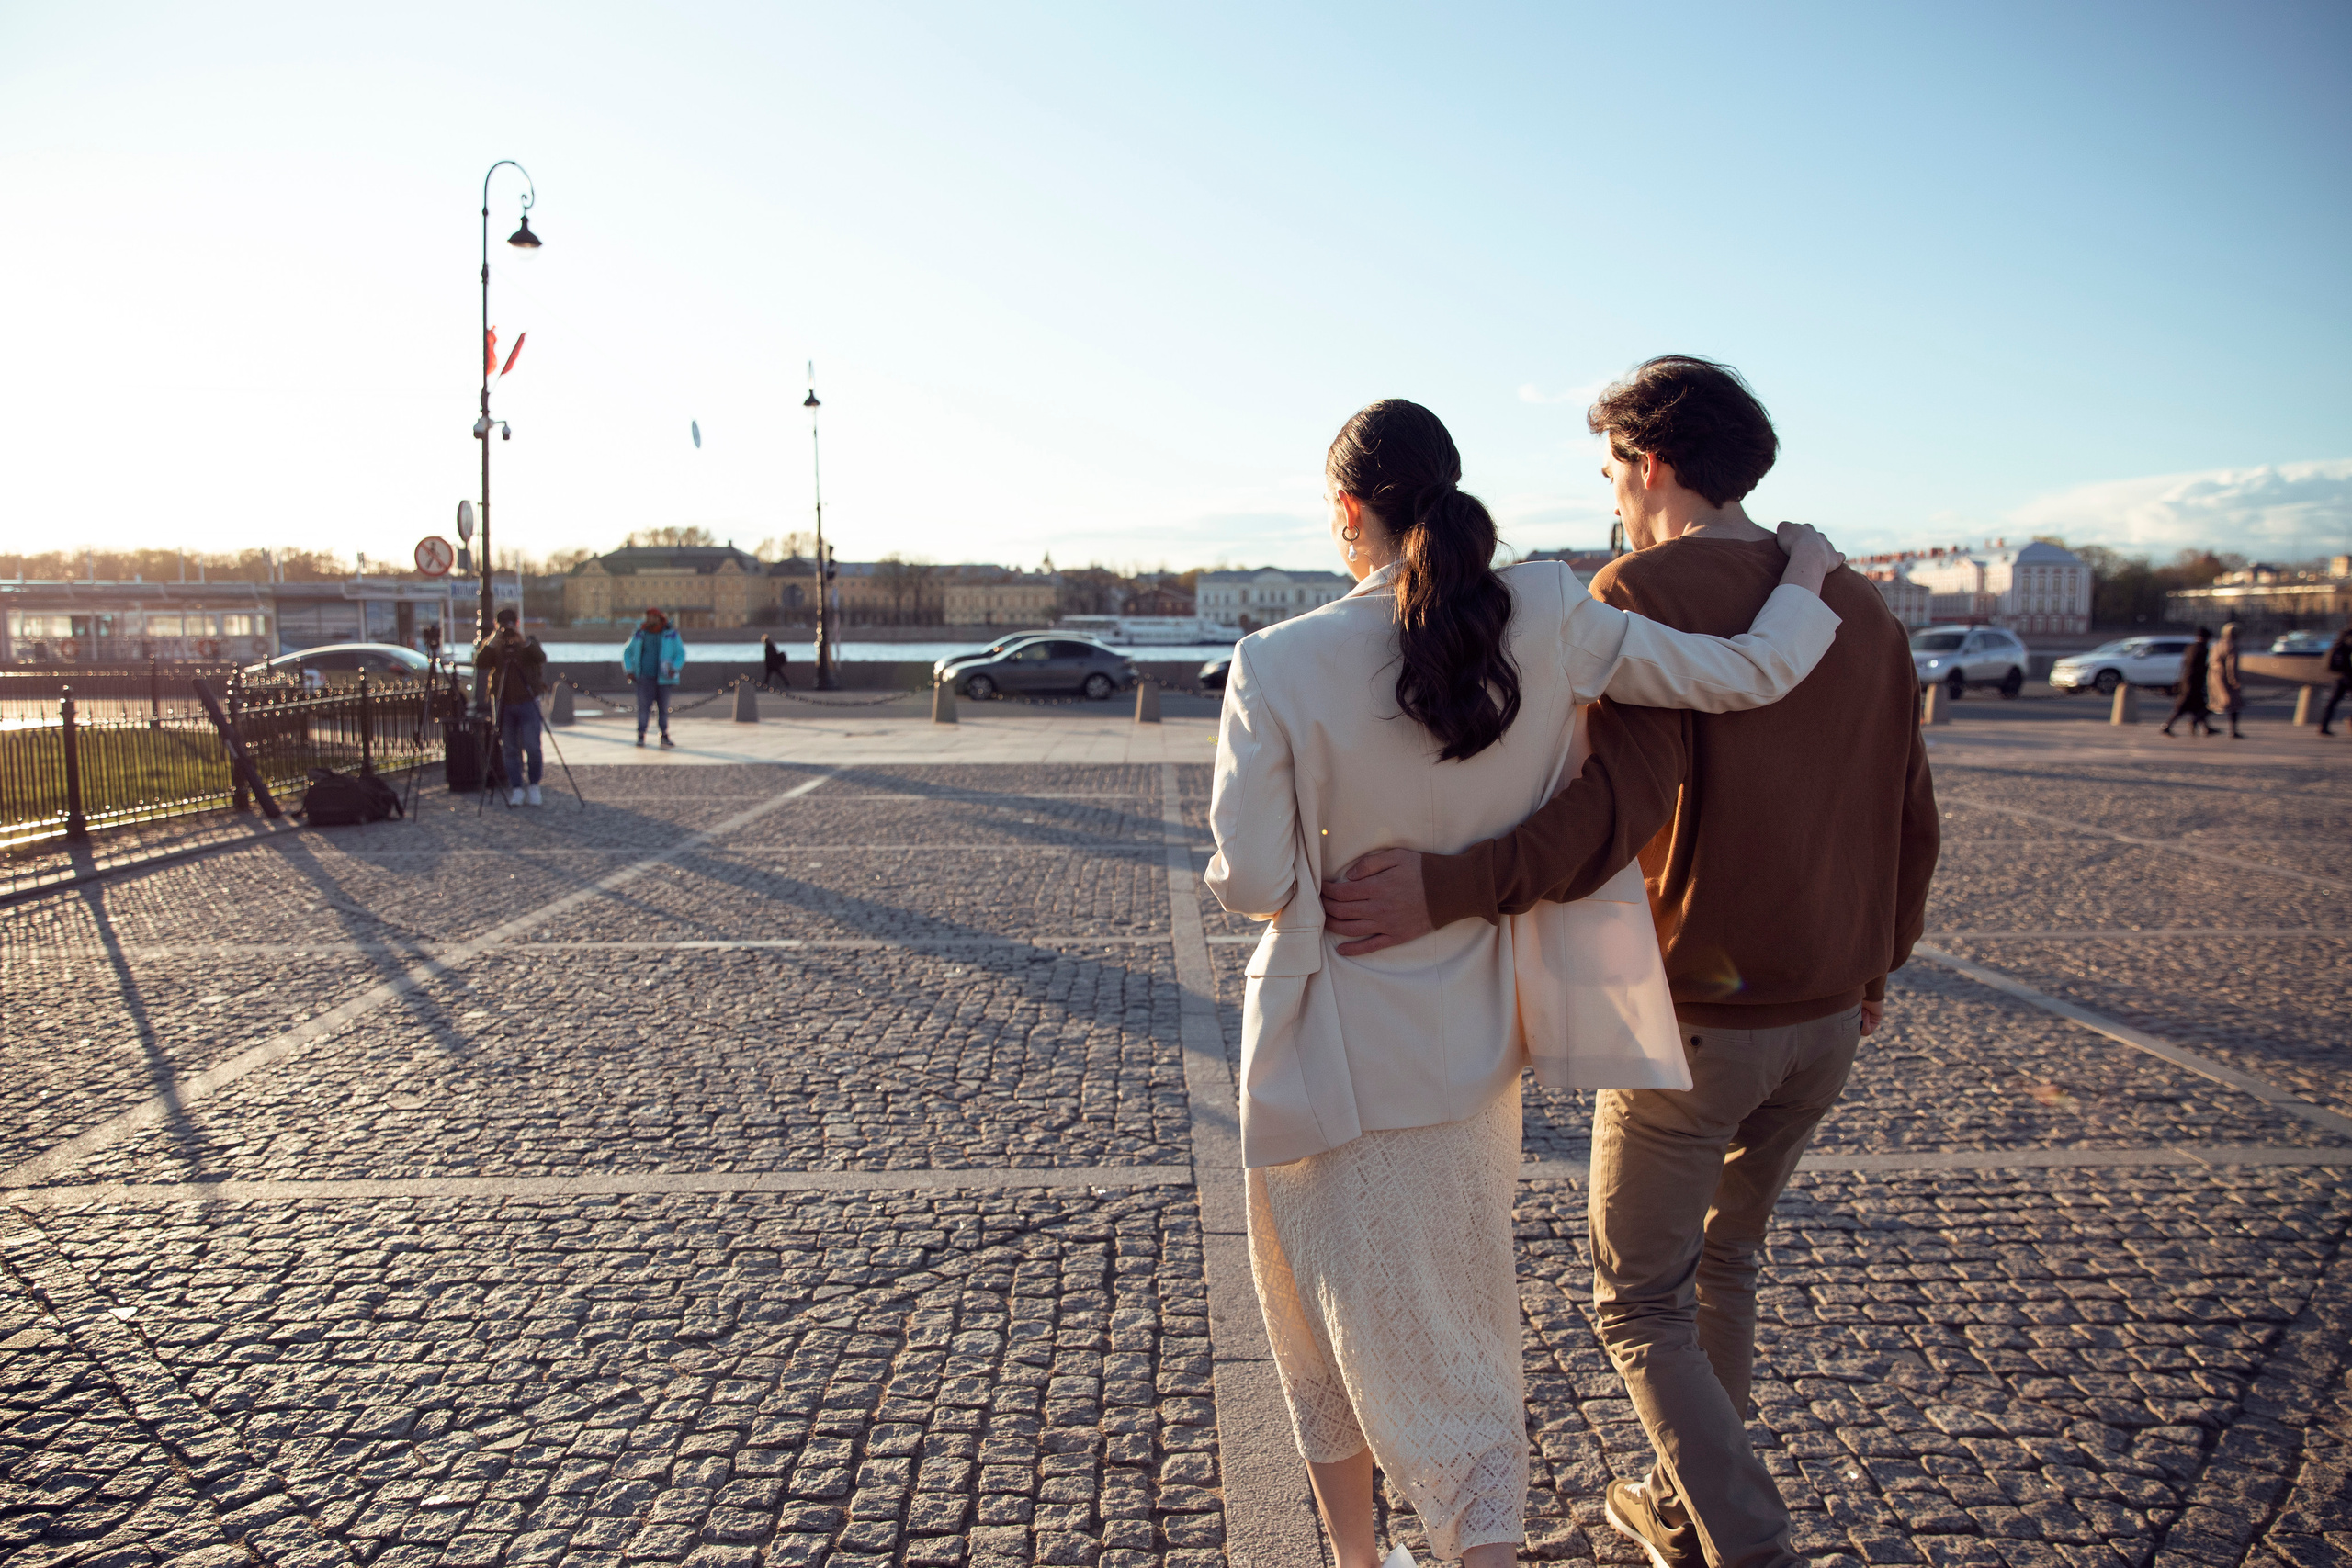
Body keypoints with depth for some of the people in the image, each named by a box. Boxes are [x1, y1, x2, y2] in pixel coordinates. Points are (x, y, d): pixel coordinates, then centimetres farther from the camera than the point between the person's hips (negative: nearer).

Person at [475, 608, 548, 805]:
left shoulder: (529, 643, 4)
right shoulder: (493, 646, 8)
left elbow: (541, 658, -17)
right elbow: (479, 663, -10)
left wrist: (524, 641, -25)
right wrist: (492, 643, -19)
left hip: (527, 702, -2)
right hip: (504, 705, 2)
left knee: (532, 748, -8)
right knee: (510, 750, 3)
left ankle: (534, 786, 8)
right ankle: (516, 789, 9)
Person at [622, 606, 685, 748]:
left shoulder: (671, 635, 0)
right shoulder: (639, 635, 5)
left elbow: (681, 654, 5)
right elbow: (627, 653, 17)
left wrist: (674, 668, -11)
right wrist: (629, 671, 6)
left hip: (663, 678, 0)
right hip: (645, 677, 0)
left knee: (664, 707, 5)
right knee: (644, 706, -9)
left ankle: (664, 734, 20)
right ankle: (641, 736, -4)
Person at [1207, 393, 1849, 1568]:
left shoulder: (1278, 663, -20)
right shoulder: (1545, 620, -12)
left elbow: (1252, 881, -17)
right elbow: (1748, 675, -6)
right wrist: (1805, 574, 14)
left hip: (1330, 1049, -2)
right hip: (1471, 1040, 3)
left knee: (1329, 1317, 20)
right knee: (1455, 1322, 21)